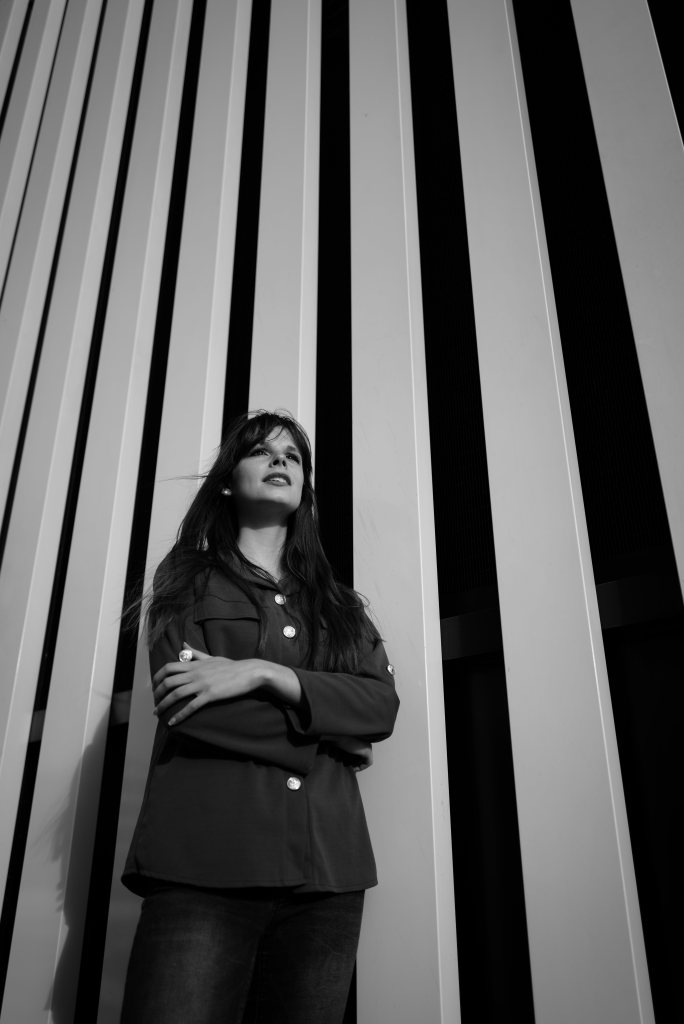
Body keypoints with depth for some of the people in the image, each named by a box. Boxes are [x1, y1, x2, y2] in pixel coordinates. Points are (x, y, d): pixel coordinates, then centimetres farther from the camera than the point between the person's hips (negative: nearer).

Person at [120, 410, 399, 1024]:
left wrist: (261, 674, -11)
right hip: (204, 861, -3)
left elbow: (382, 704, 2)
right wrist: (326, 731, -2)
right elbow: (184, 707, -6)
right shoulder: (189, 582, 9)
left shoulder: (341, 605, 18)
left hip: (327, 870, 3)